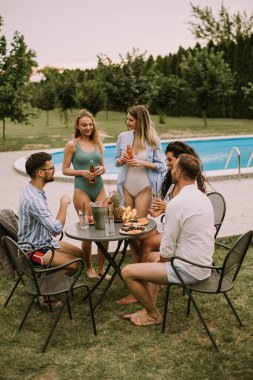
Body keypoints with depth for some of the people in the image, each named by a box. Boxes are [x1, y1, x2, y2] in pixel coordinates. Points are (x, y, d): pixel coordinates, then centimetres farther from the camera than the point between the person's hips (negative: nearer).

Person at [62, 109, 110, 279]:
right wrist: (81, 172, -16)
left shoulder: (98, 143, 10)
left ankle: (101, 268, 17)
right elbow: (65, 170, -1)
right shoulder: (72, 145, -2)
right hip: (82, 191, -4)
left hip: (100, 189, 4)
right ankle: (89, 268, 22)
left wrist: (101, 170, -6)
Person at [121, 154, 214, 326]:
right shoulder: (203, 197, 6)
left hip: (188, 271, -10)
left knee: (128, 272, -4)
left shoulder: (177, 203, -22)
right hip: (203, 265, 10)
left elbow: (167, 249, -18)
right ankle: (149, 309, 28)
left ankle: (154, 315, 15)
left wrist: (161, 260, 4)